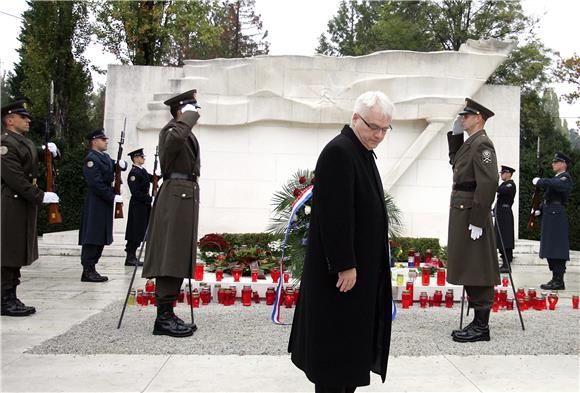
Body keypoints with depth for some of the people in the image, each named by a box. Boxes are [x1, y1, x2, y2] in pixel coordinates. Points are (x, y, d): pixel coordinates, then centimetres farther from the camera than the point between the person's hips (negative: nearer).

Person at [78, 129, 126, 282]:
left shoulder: (105, 157, 17)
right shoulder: (91, 159, -12)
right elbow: (96, 183, -19)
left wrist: (121, 164, -4)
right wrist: (113, 197, -18)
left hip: (105, 202, 10)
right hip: (95, 204, -10)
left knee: (101, 238, 12)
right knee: (92, 238, -6)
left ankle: (91, 268, 18)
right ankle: (88, 271, -1)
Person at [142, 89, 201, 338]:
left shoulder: (189, 134, 22)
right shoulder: (170, 130, -8)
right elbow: (176, 137, -35)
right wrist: (189, 114, -19)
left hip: (187, 197, 10)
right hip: (175, 197, -10)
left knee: (179, 259, 9)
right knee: (170, 258, -9)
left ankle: (167, 314, 15)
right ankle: (163, 318, -6)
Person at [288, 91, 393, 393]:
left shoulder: (362, 151, 13)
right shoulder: (338, 152, -18)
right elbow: (335, 215, -23)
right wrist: (345, 265, -23)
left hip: (359, 265, 10)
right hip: (344, 268, -10)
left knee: (352, 339, 18)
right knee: (337, 341, 1)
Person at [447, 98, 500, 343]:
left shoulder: (482, 144, -13)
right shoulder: (470, 142, 15)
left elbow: (488, 183, -21)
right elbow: (455, 161, 33)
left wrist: (477, 221, -23)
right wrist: (454, 135, 19)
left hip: (471, 215, -10)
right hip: (462, 214, 10)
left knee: (477, 272, -4)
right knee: (469, 271, 13)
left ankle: (481, 328, 4)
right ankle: (478, 322, 21)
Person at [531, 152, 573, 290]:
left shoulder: (565, 177, -6)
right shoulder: (556, 178, 23)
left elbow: (557, 184, -29)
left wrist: (539, 181, -17)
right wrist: (539, 209, 11)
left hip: (557, 216, -10)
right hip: (550, 216, 10)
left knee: (556, 247, -9)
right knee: (550, 248, 11)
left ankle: (558, 281, -6)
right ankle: (556, 279, 17)